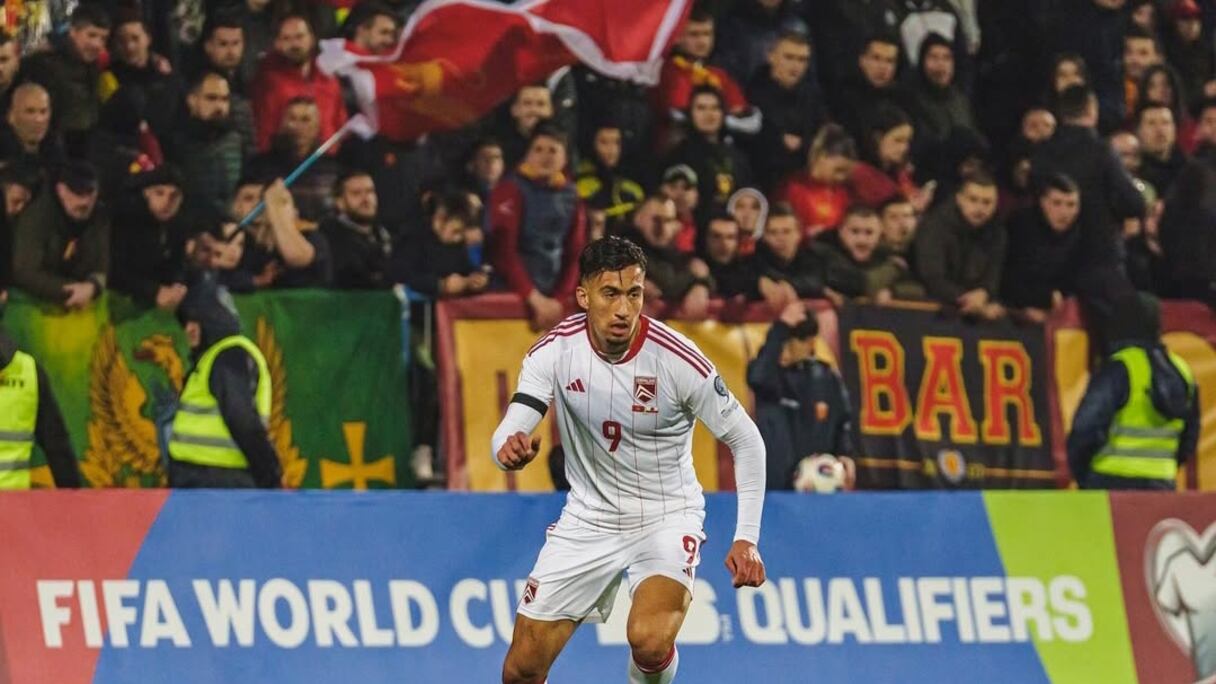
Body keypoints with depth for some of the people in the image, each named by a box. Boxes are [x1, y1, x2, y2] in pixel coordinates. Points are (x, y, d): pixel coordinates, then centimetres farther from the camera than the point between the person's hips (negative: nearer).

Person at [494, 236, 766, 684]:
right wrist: (510, 448, -43)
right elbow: (506, 437, -18)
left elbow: (746, 441, -10)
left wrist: (746, 537, -16)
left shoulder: (678, 359, -21)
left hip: (667, 515, -3)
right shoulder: (555, 351, -14)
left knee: (649, 642, -31)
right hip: (589, 518, 3)